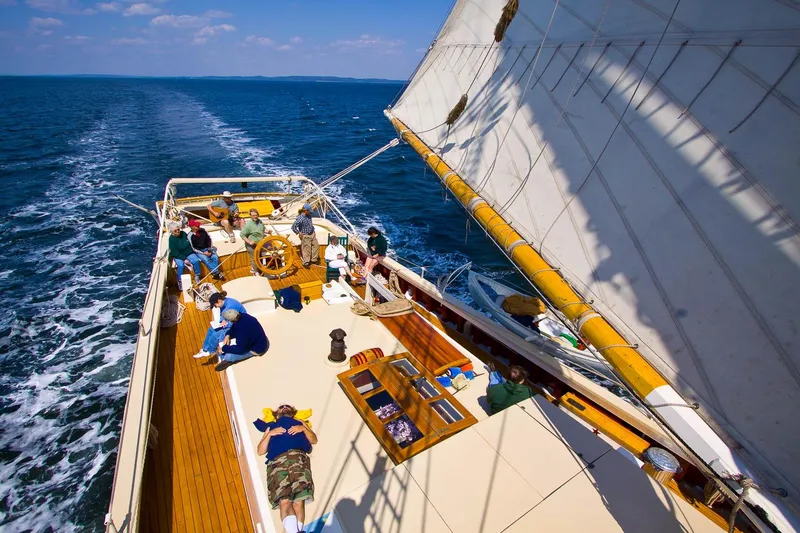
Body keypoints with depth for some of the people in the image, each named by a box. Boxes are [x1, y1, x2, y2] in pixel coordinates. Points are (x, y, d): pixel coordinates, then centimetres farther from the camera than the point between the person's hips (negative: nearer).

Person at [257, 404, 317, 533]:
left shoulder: (299, 423, 36)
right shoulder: (271, 426, 37)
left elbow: (314, 440, 22)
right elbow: (260, 451, 25)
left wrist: (303, 428, 5)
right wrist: (269, 434, 10)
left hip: (297, 456, 0)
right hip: (277, 461, 0)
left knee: (299, 500, -22)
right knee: (284, 500, -24)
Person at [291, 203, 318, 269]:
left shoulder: (309, 215, 0)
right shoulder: (300, 218, -26)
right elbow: (293, 227, -27)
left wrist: (313, 231, 15)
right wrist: (299, 233, -18)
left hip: (312, 234, 8)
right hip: (305, 236, -8)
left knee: (316, 245, 17)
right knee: (307, 249, 2)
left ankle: (314, 259, 35)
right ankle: (305, 263, 18)